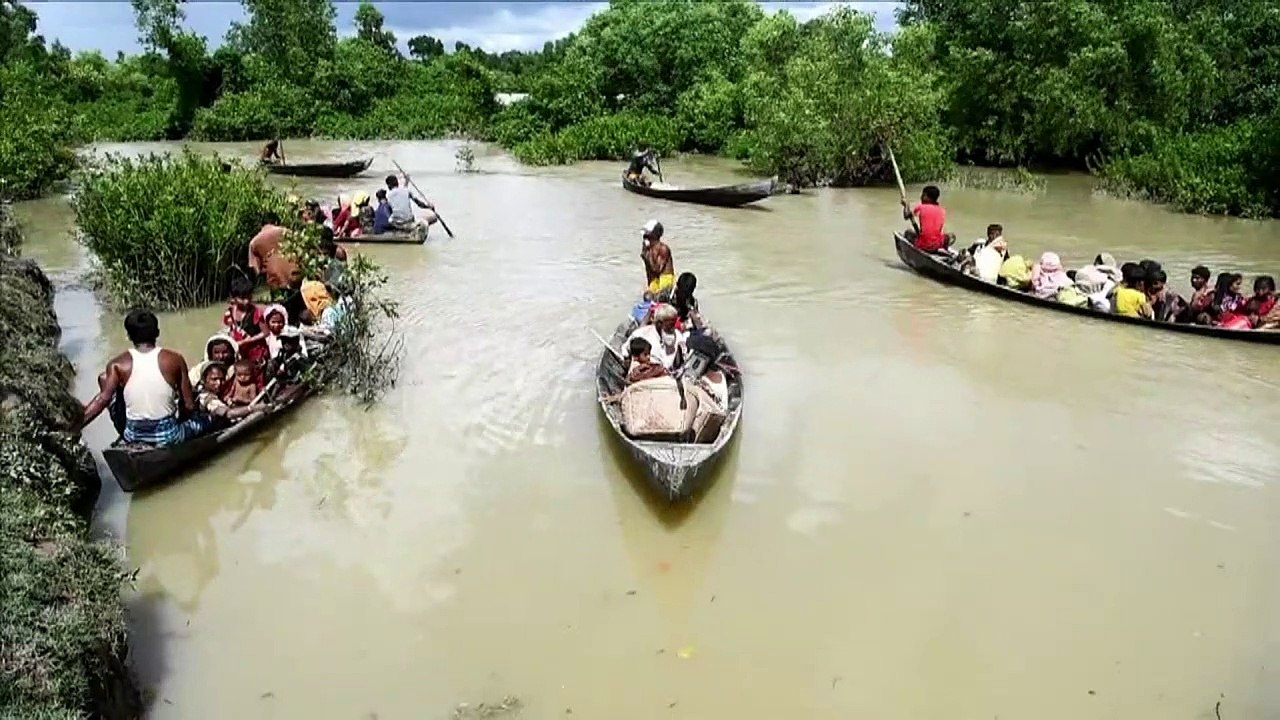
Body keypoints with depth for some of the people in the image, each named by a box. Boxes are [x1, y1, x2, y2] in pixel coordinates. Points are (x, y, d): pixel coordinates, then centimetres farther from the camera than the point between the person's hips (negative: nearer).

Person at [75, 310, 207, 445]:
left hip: (133, 437, -2)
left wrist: (73, 427, -17)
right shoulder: (174, 359, -10)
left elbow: (103, 399, -21)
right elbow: (189, 405, -7)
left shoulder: (118, 364, -8)